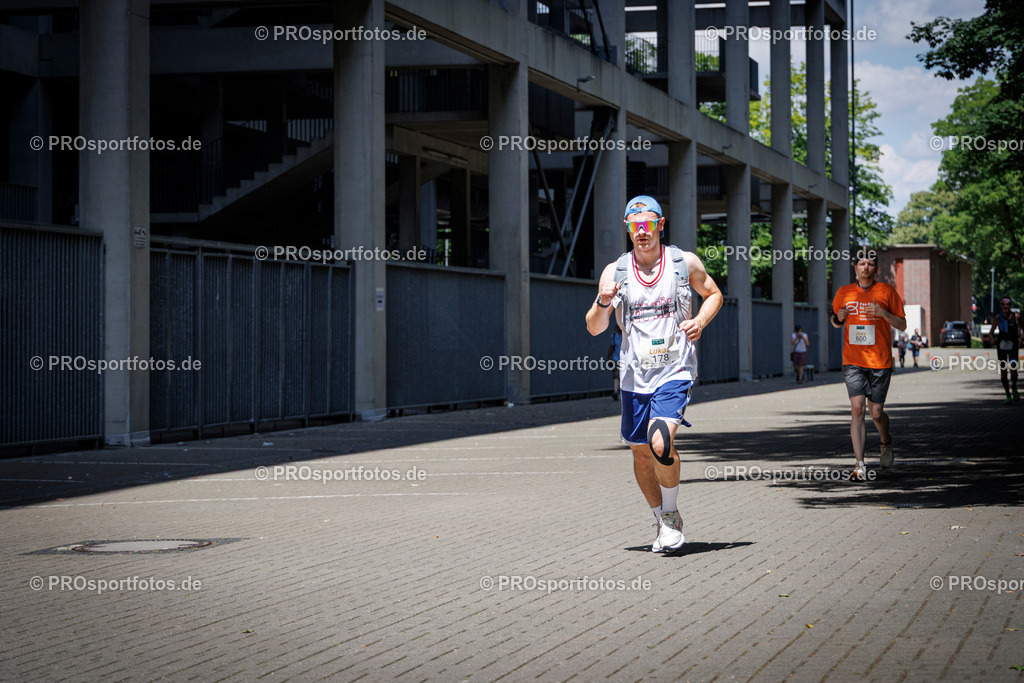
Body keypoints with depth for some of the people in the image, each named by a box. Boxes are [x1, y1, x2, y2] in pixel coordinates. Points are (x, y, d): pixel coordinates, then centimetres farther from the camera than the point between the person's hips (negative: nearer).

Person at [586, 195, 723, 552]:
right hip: (635, 375, 3)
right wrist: (603, 303, -18)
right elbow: (594, 328, 3)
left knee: (661, 443, -22)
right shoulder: (615, 272, 2)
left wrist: (700, 321, -4)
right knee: (641, 454, 10)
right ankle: (663, 522, 32)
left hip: (675, 370, -3)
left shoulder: (685, 262, 0)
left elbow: (713, 294, 16)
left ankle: (671, 514, 2)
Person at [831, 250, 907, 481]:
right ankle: (859, 465, -13)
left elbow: (902, 325, 3)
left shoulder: (886, 291, 1)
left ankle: (886, 442, 38)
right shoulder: (844, 293, 7)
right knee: (857, 408, -12)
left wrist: (883, 313, -15)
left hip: (880, 362, -1)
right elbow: (835, 322, 21)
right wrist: (838, 318, -3)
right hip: (853, 362, 1)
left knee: (876, 413, 4)